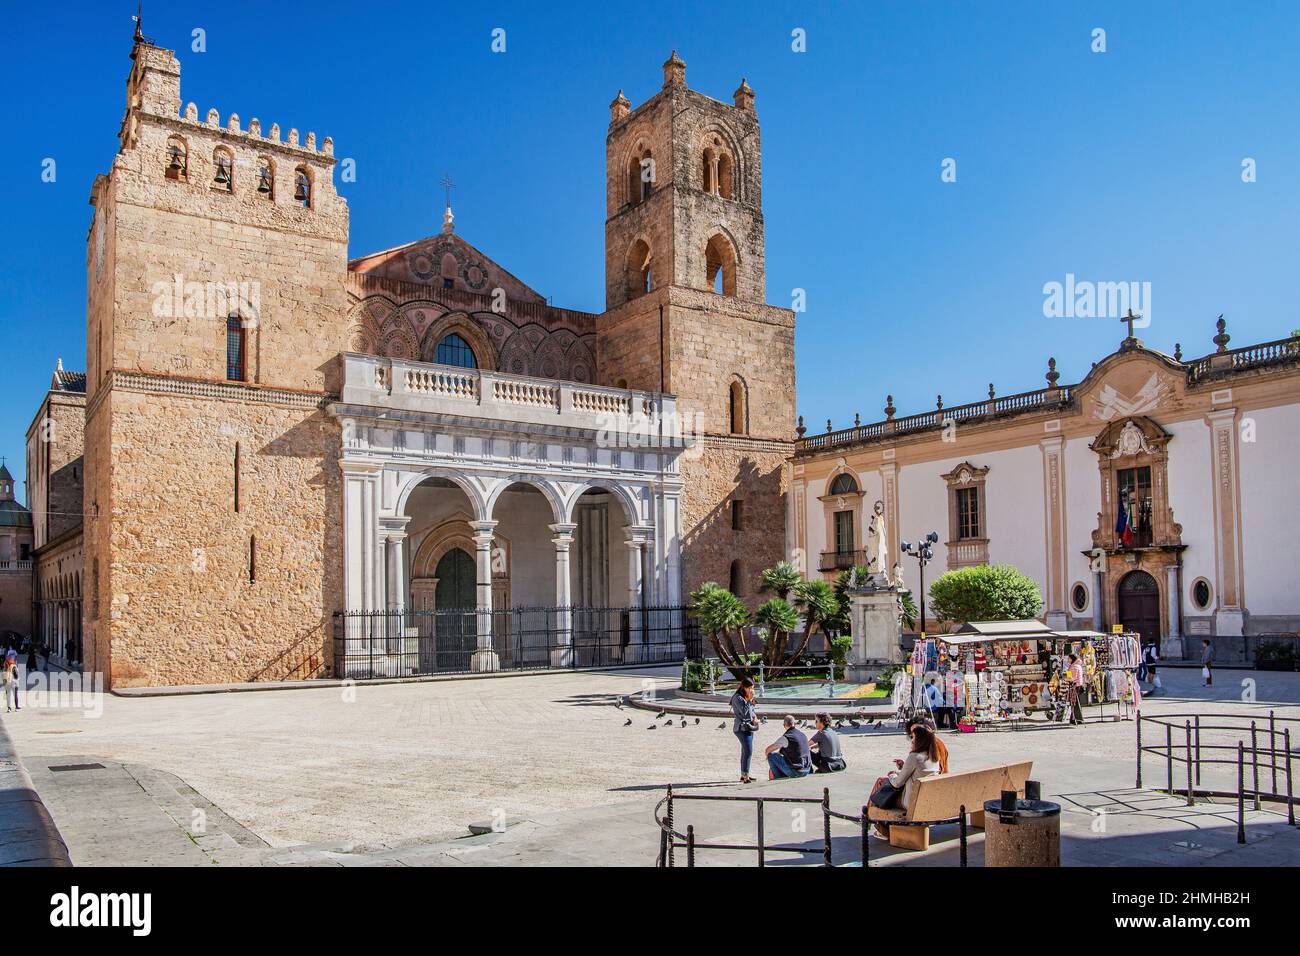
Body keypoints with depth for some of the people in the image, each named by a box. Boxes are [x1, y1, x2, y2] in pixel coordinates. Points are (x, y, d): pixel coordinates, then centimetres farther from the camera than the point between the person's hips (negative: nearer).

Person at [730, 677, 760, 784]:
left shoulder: (746, 697, 13)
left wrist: (754, 717, 1)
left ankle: (743, 775, 24)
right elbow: (745, 712, -22)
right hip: (742, 728, -10)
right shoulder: (737, 698, -16)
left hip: (749, 727, 10)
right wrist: (749, 700, -20)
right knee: (748, 751, -17)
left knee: (745, 751, 15)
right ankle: (745, 777, -19)